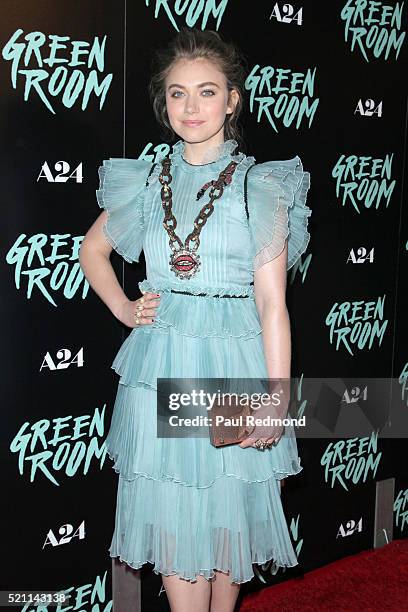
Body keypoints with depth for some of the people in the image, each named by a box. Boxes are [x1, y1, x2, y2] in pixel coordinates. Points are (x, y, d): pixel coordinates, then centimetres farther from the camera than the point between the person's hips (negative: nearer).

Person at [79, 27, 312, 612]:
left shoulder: (259, 187, -4)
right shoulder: (148, 182, 5)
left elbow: (272, 302, -7)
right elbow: (92, 249, 21)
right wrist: (124, 309, 7)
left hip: (233, 362, -2)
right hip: (160, 367, 3)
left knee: (228, 510, 11)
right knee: (171, 515, 9)